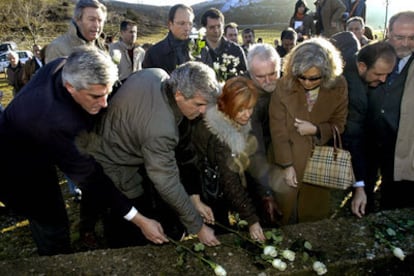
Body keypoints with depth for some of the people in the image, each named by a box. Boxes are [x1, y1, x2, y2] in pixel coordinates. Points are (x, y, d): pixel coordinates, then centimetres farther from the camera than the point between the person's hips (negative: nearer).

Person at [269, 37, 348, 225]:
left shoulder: (338, 86, -10)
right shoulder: (284, 86, -16)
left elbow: (339, 124, 0)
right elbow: (278, 129, -12)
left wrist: (316, 129, -19)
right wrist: (286, 165, -11)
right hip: (289, 160, -1)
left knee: (315, 214, 17)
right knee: (285, 214, 13)